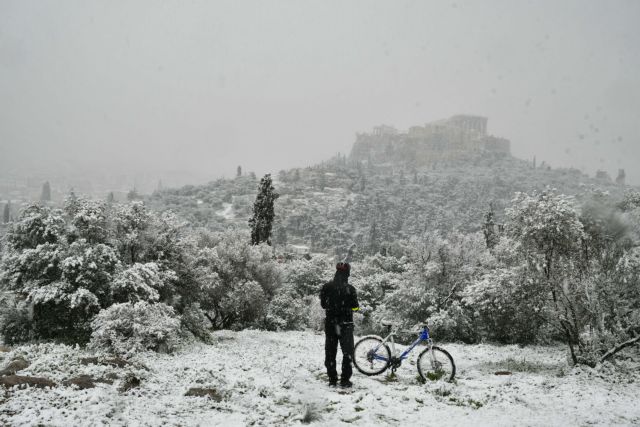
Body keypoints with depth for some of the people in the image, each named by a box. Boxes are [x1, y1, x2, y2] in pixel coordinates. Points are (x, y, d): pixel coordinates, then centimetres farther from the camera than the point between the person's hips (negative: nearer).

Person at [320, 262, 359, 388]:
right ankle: (345, 380, 4)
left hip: (330, 324, 3)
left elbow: (323, 304, 5)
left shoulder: (326, 287, -3)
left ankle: (332, 379, 14)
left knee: (330, 352, 12)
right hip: (346, 324, -3)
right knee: (348, 352, 7)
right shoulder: (350, 289, -13)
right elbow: (355, 307, -7)